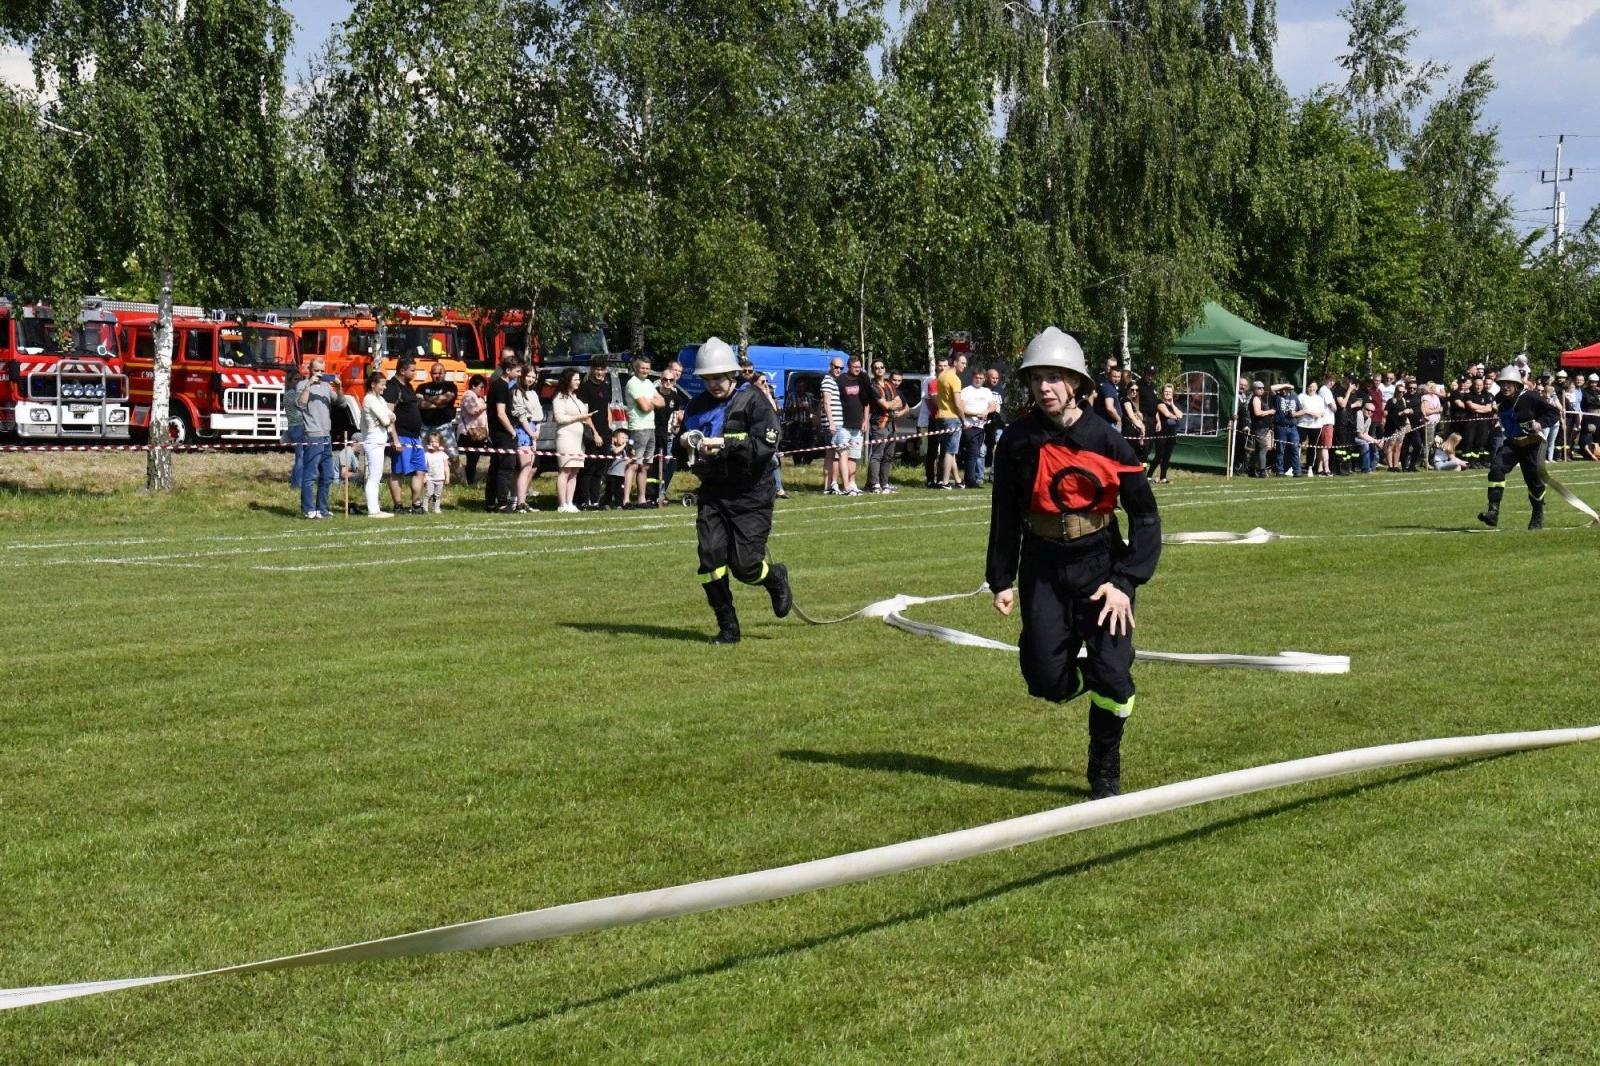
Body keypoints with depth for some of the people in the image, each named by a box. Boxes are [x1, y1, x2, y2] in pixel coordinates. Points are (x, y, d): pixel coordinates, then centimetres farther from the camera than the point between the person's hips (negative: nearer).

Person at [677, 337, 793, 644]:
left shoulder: (753, 402, -7)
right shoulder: (697, 407, 10)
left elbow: (766, 446, -18)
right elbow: (685, 457, 18)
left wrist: (726, 444, -27)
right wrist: (685, 445, -6)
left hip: (751, 496, -5)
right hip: (713, 495, 5)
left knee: (745, 567, -7)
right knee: (710, 558, -9)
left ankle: (776, 577, 29)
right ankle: (728, 628, 5)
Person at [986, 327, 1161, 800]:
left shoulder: (1105, 438, -10)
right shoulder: (1018, 440, -5)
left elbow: (1145, 515, -6)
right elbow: (1005, 516, 5)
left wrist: (1125, 582, -13)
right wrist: (1001, 580, 3)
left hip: (1100, 564, -2)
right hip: (1042, 569, 2)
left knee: (1112, 675, -10)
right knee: (1048, 681, -3)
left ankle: (1106, 775, 12)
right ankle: (1096, 681, 33)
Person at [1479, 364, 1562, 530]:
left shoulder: (1531, 397, -19)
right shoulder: (1501, 398, -3)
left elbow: (1554, 412, -13)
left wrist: (1541, 423, -28)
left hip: (1531, 444, -4)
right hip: (1511, 443, 4)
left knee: (1534, 479, 6)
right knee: (1496, 466, -20)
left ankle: (1538, 517, 32)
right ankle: (1493, 511, -24)